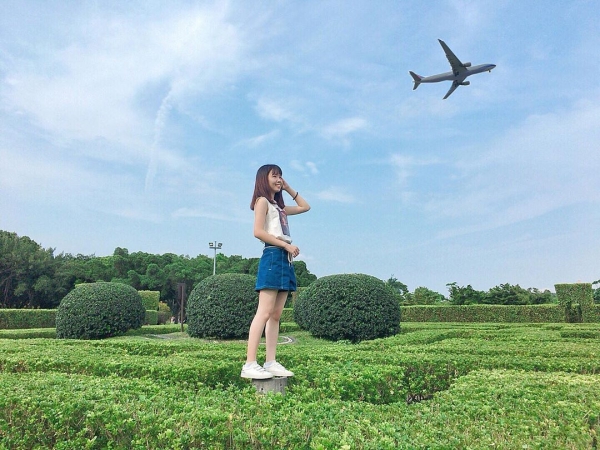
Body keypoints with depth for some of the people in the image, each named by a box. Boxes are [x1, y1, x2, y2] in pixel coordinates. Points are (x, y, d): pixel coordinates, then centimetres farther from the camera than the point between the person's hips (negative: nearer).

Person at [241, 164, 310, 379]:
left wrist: (288, 188, 27)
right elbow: (258, 231, -12)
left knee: (276, 315, 5)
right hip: (273, 257, -9)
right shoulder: (262, 201, 0)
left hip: (286, 260, 9)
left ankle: (270, 362, 7)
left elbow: (305, 207, 35)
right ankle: (250, 365, -14)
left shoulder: (279, 206, 24)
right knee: (264, 312, -14)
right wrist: (287, 245, -15)